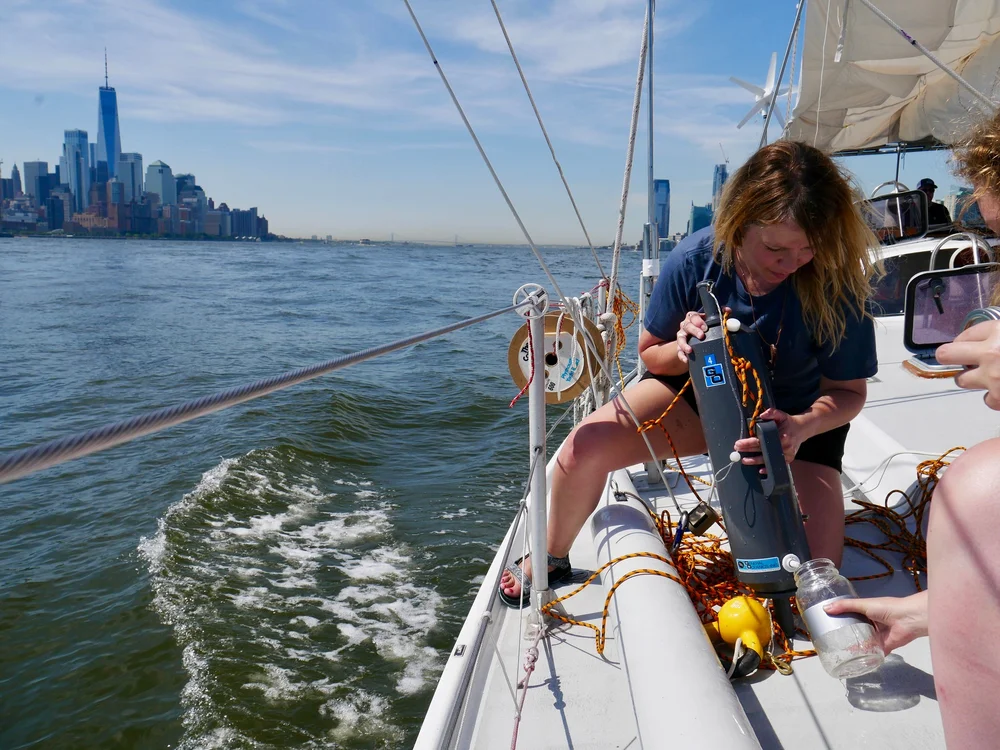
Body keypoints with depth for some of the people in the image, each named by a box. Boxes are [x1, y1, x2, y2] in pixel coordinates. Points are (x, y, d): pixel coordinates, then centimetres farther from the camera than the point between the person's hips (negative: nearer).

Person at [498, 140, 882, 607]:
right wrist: (683, 352, -31)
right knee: (586, 447, -23)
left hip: (798, 416, 0)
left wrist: (801, 429, -37)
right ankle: (552, 560, 7)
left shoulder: (835, 283, -27)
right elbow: (651, 354, -6)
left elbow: (849, 391, -15)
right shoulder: (694, 259, -22)